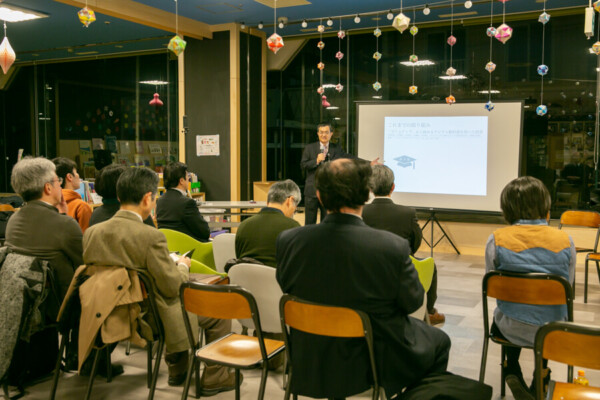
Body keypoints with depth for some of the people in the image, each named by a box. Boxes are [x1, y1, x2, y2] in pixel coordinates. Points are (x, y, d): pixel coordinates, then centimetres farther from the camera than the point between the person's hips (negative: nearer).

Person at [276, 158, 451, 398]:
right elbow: (412, 302, -12)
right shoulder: (393, 247, -27)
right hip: (378, 363, -4)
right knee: (439, 341, 26)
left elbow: (285, 288, 0)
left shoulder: (288, 240, -16)